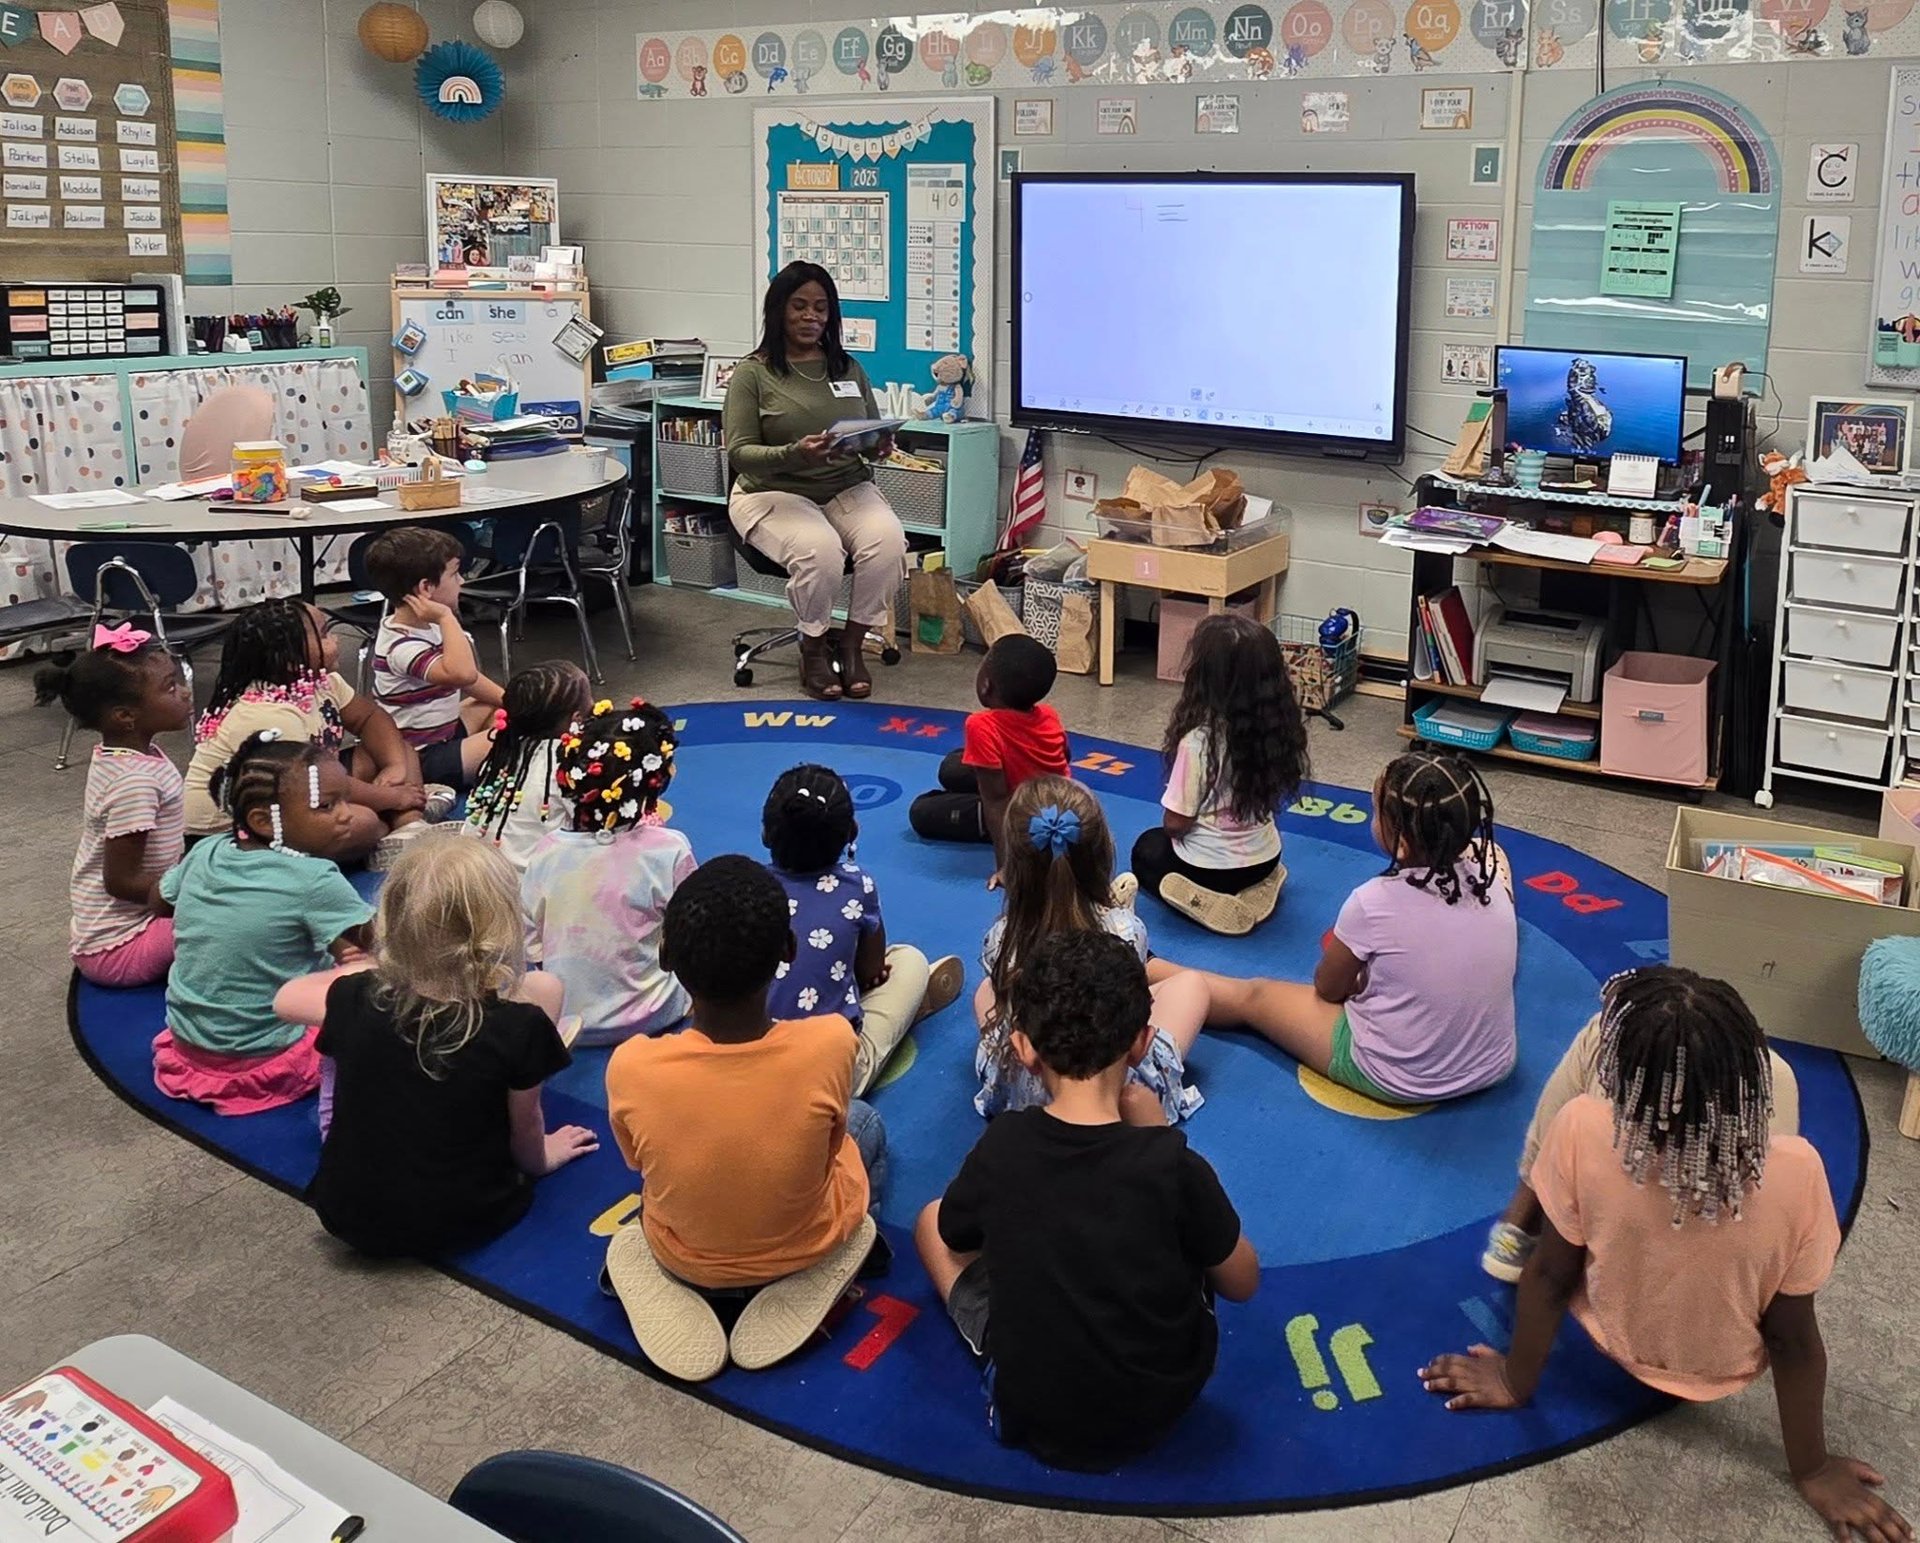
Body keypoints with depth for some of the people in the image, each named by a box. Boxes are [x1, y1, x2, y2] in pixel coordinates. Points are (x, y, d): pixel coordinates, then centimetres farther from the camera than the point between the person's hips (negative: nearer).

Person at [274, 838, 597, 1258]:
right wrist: (540, 1158, 16)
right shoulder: (519, 1026, -24)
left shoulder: (360, 999, -16)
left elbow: (286, 999, 7)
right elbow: (525, 1128, -7)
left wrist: (377, 964, 15)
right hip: (463, 1222, -2)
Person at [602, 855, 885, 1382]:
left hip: (682, 1259, 2)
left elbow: (637, 1161, -8)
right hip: (805, 1250, -2)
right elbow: (828, 1143, -11)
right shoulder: (828, 1043, -33)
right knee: (866, 1123, 28)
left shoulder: (630, 1066, -31)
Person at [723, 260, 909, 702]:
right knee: (819, 550, -35)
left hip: (848, 488, 4)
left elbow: (876, 434, 18)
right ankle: (813, 651, -7)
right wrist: (795, 454, -27)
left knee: (888, 541, -29)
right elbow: (739, 453, -9)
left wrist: (881, 447, -8)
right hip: (775, 492, -4)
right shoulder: (753, 373, -1)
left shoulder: (849, 368, 12)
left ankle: (852, 645, -8)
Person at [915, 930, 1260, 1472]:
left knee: (931, 1222, 18)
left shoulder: (999, 1148, -20)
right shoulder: (1175, 1167, -25)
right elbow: (1242, 1285, -8)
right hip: (1160, 1410, 2)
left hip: (1030, 1414, -2)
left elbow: (957, 1240, 2)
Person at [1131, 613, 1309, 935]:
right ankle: (1250, 891, 11)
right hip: (1265, 859, 6)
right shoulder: (1278, 728, -13)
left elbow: (1176, 822, -20)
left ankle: (1206, 904, 2)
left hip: (1209, 869, -6)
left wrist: (1172, 827, 2)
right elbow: (1272, 795, 1)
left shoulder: (1198, 740, -30)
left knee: (1147, 848, 28)